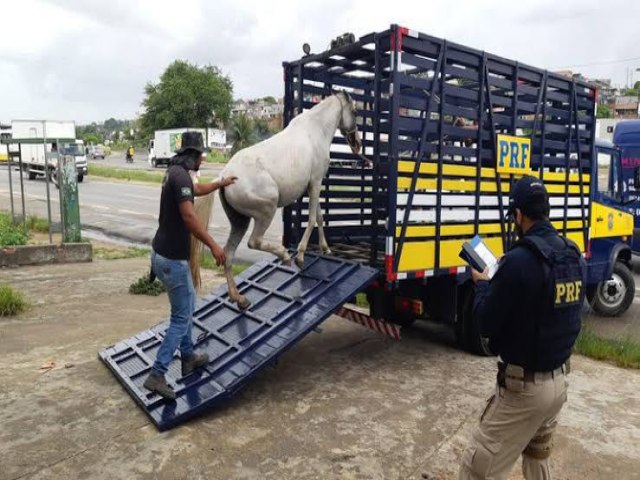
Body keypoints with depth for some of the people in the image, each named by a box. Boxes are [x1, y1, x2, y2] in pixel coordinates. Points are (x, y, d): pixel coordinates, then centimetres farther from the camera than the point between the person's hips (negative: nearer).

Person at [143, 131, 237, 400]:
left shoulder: (175, 172, 13)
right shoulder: (180, 175, -18)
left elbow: (197, 190, 34)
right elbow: (188, 216, -29)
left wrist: (221, 183, 49)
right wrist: (213, 246, -27)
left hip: (164, 253, 10)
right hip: (172, 258, -10)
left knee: (187, 303, 22)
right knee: (181, 317, -3)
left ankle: (188, 358, 34)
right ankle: (156, 375, -1)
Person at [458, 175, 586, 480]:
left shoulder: (520, 260, -25)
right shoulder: (575, 257, 1)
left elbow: (485, 324, -17)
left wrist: (483, 283, 1)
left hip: (524, 387, -8)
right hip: (559, 380, 8)